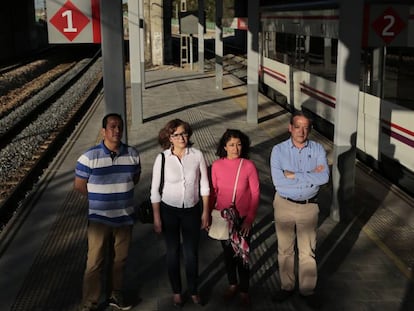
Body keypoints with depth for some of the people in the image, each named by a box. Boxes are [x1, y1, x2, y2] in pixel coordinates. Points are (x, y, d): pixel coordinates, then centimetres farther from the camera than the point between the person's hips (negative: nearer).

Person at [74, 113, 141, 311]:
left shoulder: (132, 154, -4)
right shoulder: (89, 157, -14)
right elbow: (79, 185, -4)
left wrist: (119, 194, 4)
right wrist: (99, 198, 2)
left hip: (125, 217, 3)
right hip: (99, 219, -3)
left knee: (120, 259, 17)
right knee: (94, 263, 3)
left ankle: (116, 295, 36)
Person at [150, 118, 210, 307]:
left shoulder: (197, 155, -11)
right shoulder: (162, 158, -13)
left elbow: (204, 185, -1)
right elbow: (155, 190, -5)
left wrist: (205, 212, 2)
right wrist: (156, 218, -4)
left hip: (192, 210, 1)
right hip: (169, 210, 0)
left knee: (191, 252, 9)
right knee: (173, 252, 11)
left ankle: (193, 291, 30)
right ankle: (176, 291, 30)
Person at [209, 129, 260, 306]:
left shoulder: (249, 166, -13)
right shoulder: (217, 165, -8)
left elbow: (255, 194, -8)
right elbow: (213, 191, 2)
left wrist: (250, 218, -11)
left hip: (243, 218, -2)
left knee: (242, 255, 5)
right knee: (228, 252, 17)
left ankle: (244, 290, 27)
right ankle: (232, 284, 39)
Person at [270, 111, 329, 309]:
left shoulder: (318, 149, -5)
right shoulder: (279, 150, -9)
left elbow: (324, 177, -21)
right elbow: (278, 181, -22)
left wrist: (294, 175, -22)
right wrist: (310, 176, -19)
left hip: (309, 206, 0)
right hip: (284, 205, 0)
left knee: (308, 251, 10)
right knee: (285, 249, 13)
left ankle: (308, 290, 26)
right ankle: (287, 287, 31)